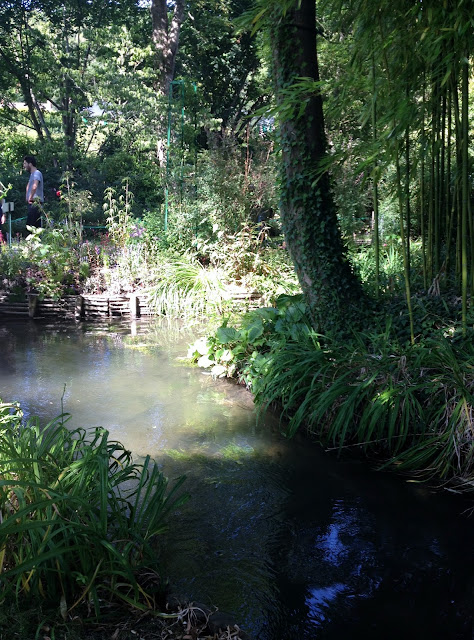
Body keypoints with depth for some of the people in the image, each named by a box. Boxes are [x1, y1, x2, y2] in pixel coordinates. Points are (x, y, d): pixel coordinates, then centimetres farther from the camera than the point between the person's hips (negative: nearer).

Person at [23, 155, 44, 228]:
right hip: (32, 203, 10)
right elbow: (28, 186, 37)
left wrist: (30, 198, -19)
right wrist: (27, 197, 22)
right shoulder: (32, 174, 21)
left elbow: (34, 187, -28)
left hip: (35, 203, -10)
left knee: (29, 226, -16)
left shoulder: (37, 173, -11)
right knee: (37, 225, 9)